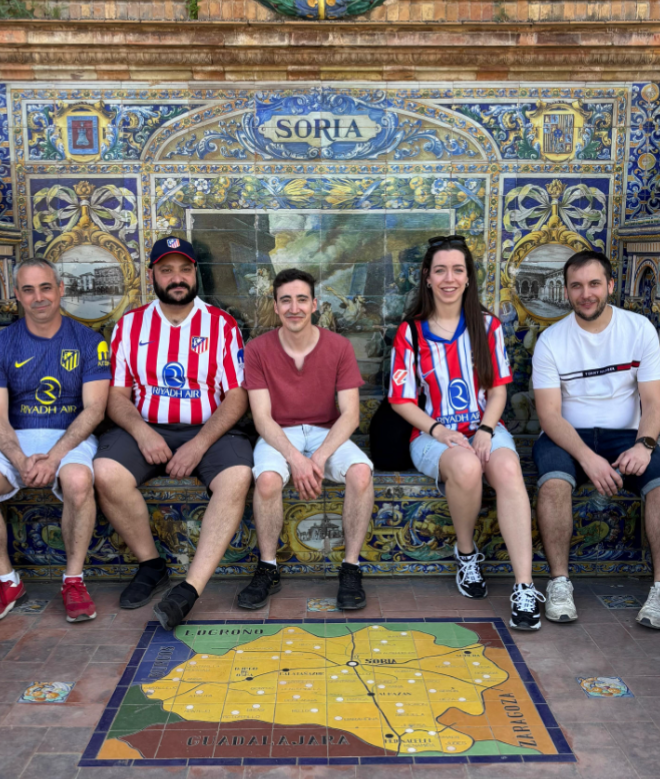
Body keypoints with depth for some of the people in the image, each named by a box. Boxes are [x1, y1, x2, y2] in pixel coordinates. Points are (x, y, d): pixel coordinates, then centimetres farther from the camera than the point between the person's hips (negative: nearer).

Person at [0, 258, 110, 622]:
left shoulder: (88, 342, 2)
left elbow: (94, 409, -7)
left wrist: (54, 456, -20)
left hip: (71, 438, -2)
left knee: (78, 480, -36)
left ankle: (74, 580, -14)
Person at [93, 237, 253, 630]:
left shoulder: (222, 324, 4)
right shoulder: (130, 325, 10)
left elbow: (237, 396, -2)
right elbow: (118, 395, 6)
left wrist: (200, 443, -16)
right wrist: (142, 432, -15)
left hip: (209, 430, -1)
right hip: (146, 429, 2)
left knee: (238, 477, -31)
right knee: (106, 473, -28)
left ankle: (191, 588, -29)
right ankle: (151, 565, -5)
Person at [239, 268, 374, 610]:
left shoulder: (339, 347, -4)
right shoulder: (258, 349, -5)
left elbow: (350, 414, -8)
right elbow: (262, 417, -9)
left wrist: (319, 458, -22)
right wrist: (295, 458, -25)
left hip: (326, 433, 1)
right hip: (278, 436, 0)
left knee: (361, 472, -30)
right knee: (267, 479, -33)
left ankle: (350, 569, -13)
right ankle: (268, 569, -10)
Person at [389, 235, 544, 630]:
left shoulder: (487, 325, 8)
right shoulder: (410, 332, 3)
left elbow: (499, 389, 8)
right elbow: (402, 400, 2)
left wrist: (486, 430, -10)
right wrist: (438, 430, -14)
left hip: (484, 428, 2)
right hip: (433, 435, -1)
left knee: (508, 469, -32)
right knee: (466, 466, -35)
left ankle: (525, 588, -31)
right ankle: (466, 553, -7)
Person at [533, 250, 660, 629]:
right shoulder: (552, 340, -4)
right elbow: (549, 414, -10)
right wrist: (587, 457, -25)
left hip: (624, 435, 2)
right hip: (566, 437, -1)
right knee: (554, 482, -33)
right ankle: (560, 583, -18)